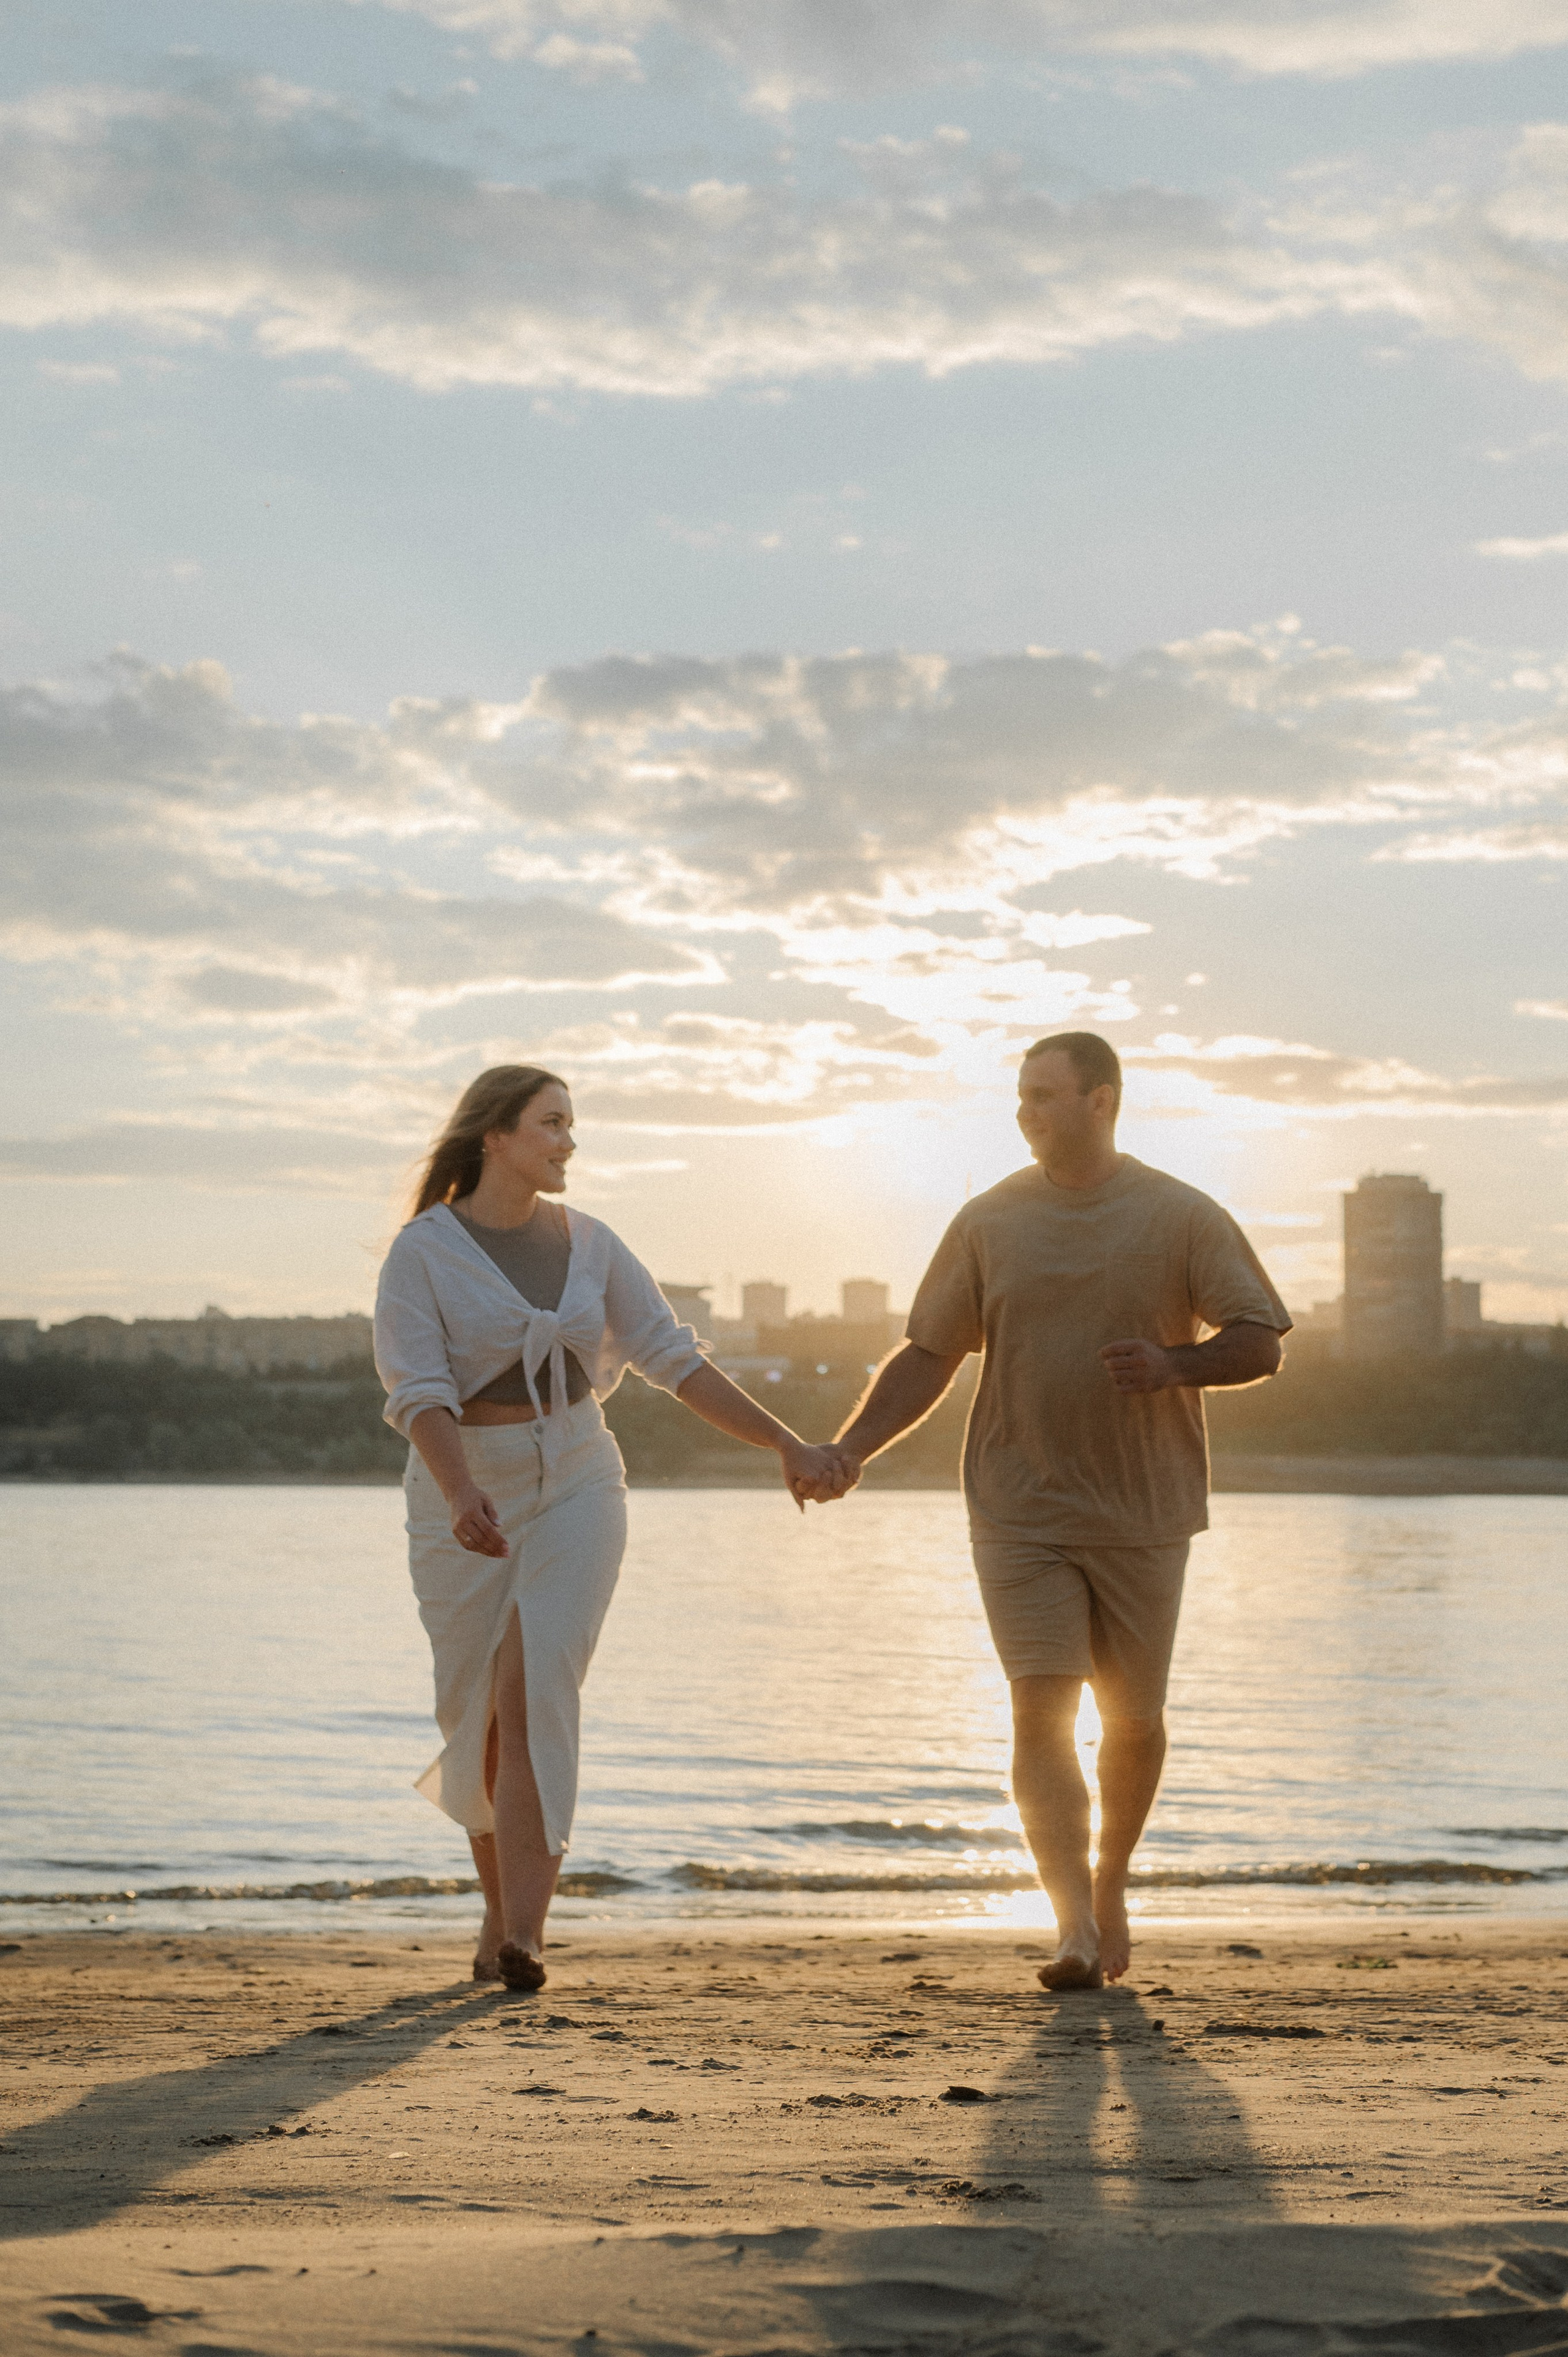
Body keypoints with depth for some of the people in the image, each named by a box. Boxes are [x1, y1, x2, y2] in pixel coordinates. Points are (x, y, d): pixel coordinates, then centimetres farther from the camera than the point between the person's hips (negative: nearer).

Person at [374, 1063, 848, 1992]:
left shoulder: (590, 1244, 3)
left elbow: (676, 1359, 5)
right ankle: (506, 1913, 30)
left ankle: (520, 1938, -23)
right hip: (466, 1498, -1)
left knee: (537, 1691, -18)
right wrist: (461, 1500, -36)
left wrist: (789, 1445, -1)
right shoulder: (422, 1252, -8)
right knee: (484, 1714, 6)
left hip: (576, 1491, 1)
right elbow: (419, 1392, -19)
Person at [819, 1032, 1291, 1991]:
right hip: (1021, 1510, 0)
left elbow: (1261, 1343, -2)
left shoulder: (1184, 1218, -1)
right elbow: (928, 1356, 7)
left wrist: (1174, 1364, -21)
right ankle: (1076, 1925, -15)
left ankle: (1112, 1879, 34)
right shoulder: (990, 1222, 4)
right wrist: (852, 1449, -6)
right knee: (1042, 1710, -12)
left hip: (1142, 1513, 0)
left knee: (1133, 1718, 10)